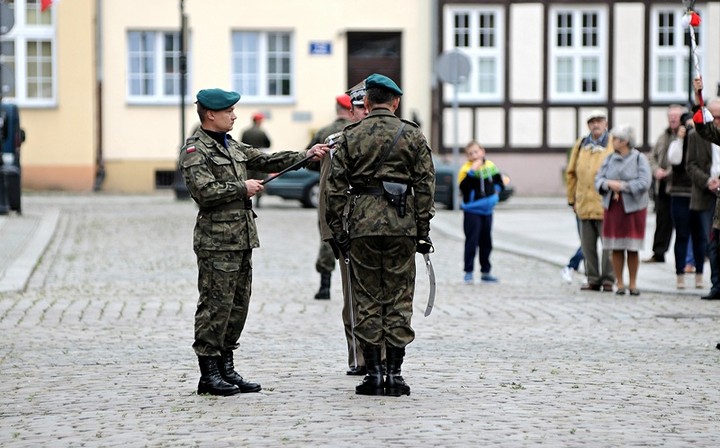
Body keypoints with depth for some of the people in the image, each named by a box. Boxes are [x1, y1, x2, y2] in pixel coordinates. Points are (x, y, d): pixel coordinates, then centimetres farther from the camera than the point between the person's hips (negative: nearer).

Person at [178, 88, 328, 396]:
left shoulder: (231, 146, 19)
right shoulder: (195, 150, -9)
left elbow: (266, 160, 22)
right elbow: (205, 191, -20)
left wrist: (306, 155, 16)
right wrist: (242, 188, -12)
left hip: (241, 238, 9)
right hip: (217, 241, -9)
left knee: (238, 305, 11)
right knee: (215, 306, -6)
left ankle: (226, 369, 18)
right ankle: (209, 374, -2)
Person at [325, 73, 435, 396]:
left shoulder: (350, 137, 4)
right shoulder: (413, 136, 4)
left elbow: (335, 186, 2)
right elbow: (425, 185, 1)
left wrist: (337, 230, 7)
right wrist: (423, 230, 5)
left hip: (362, 225, 0)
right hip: (401, 226, 0)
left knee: (367, 300, 6)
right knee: (399, 301, 4)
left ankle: (373, 373, 5)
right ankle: (394, 375, 3)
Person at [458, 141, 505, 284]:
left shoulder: (490, 166, 4)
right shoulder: (466, 169, -13)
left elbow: (498, 180, 19)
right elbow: (463, 186, -27)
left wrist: (497, 188, 1)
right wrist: (472, 171, -32)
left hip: (487, 210, 6)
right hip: (472, 211, -6)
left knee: (486, 242, 12)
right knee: (472, 241, -7)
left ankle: (485, 272, 22)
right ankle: (468, 272, -1)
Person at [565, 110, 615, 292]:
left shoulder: (614, 145, 0)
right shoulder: (581, 145, 12)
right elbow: (571, 173, 15)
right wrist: (572, 198, 12)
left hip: (606, 205, -4)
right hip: (584, 205, 4)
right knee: (588, 246, 8)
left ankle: (608, 279, 6)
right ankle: (593, 279, 16)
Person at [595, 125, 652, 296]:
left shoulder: (640, 159, -5)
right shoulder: (610, 159, 8)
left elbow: (644, 183, -14)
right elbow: (599, 179, 5)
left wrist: (622, 186, -15)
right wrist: (609, 184, -15)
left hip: (634, 207, -3)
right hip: (613, 207, 3)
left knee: (633, 249, 1)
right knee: (616, 248, 3)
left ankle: (633, 283, 11)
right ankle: (620, 283, 11)